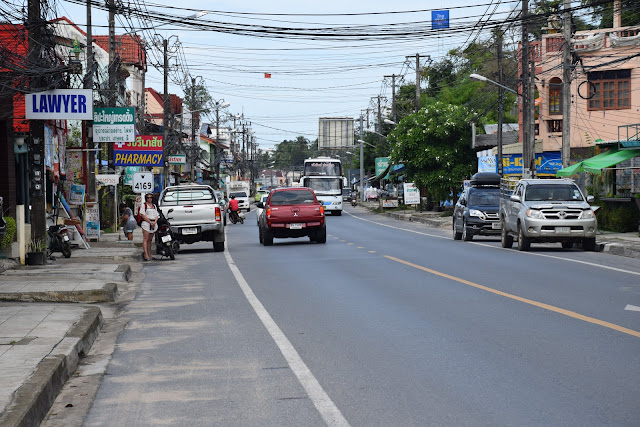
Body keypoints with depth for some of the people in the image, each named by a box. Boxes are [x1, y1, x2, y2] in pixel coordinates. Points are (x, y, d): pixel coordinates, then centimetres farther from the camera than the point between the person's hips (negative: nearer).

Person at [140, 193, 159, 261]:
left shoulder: (154, 206, 19)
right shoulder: (144, 205, 2)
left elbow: (157, 215, 15)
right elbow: (143, 215, -8)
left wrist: (154, 222, -4)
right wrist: (150, 222, -14)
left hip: (154, 224, 6)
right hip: (146, 223, -6)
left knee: (150, 240, 7)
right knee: (145, 239, -10)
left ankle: (149, 255, 7)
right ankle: (146, 255, -17)